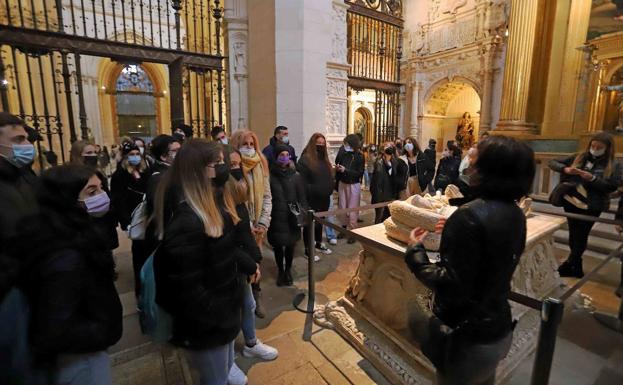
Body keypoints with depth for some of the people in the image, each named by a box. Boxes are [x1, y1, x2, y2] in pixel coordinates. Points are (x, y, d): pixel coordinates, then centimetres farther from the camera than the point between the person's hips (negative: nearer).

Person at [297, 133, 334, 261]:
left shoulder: (324, 159, 11)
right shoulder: (305, 159, -13)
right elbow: (302, 180, -18)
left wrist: (330, 189, 8)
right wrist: (312, 191, -20)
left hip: (324, 198, 8)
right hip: (311, 199, -7)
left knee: (320, 221, 20)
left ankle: (319, 243, 38)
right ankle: (308, 249, 16)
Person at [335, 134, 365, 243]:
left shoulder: (359, 156, -11)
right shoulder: (342, 154, -1)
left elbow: (360, 173, -16)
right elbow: (337, 169, 9)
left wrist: (345, 170, -23)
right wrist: (337, 168, -12)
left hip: (354, 185, -4)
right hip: (342, 184, 4)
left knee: (352, 209, 0)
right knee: (342, 207, 11)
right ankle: (344, 227, 27)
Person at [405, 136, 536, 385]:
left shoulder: (470, 215, -27)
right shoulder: (516, 215, 0)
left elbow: (451, 287, -27)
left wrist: (415, 252, -17)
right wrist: (453, 232, 11)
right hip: (499, 329, 8)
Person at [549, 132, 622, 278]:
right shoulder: (578, 158, 4)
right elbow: (553, 162, 3)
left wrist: (592, 178, -23)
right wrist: (565, 169, -16)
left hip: (590, 207, -3)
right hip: (571, 203, 3)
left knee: (581, 237, 6)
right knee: (574, 236, 13)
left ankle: (568, 266, 20)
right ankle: (576, 268, 28)